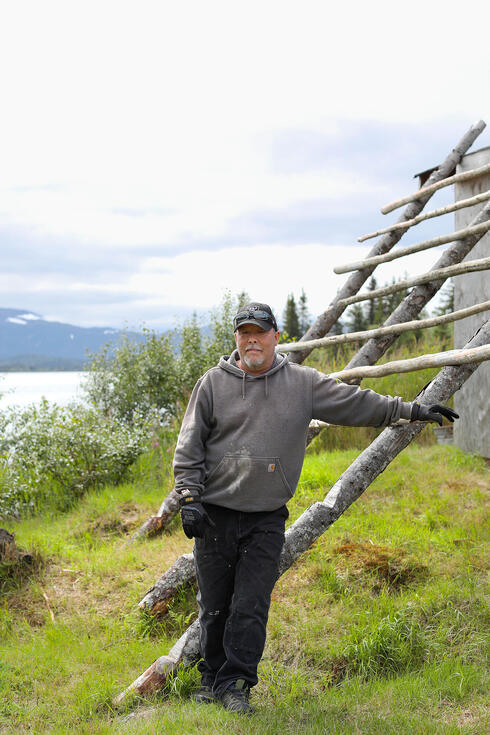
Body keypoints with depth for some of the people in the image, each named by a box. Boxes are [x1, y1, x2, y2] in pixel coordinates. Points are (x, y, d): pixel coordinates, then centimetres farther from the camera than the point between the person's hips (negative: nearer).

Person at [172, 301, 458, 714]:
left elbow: (356, 403, 9)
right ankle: (212, 679, 25)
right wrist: (190, 498, -6)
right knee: (214, 606, 8)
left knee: (251, 606, -4)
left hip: (267, 518, 0)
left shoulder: (303, 384, 5)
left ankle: (235, 684, 7)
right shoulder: (213, 383, 2)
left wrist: (413, 411, 9)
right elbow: (189, 447, 3)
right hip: (215, 514, 0)